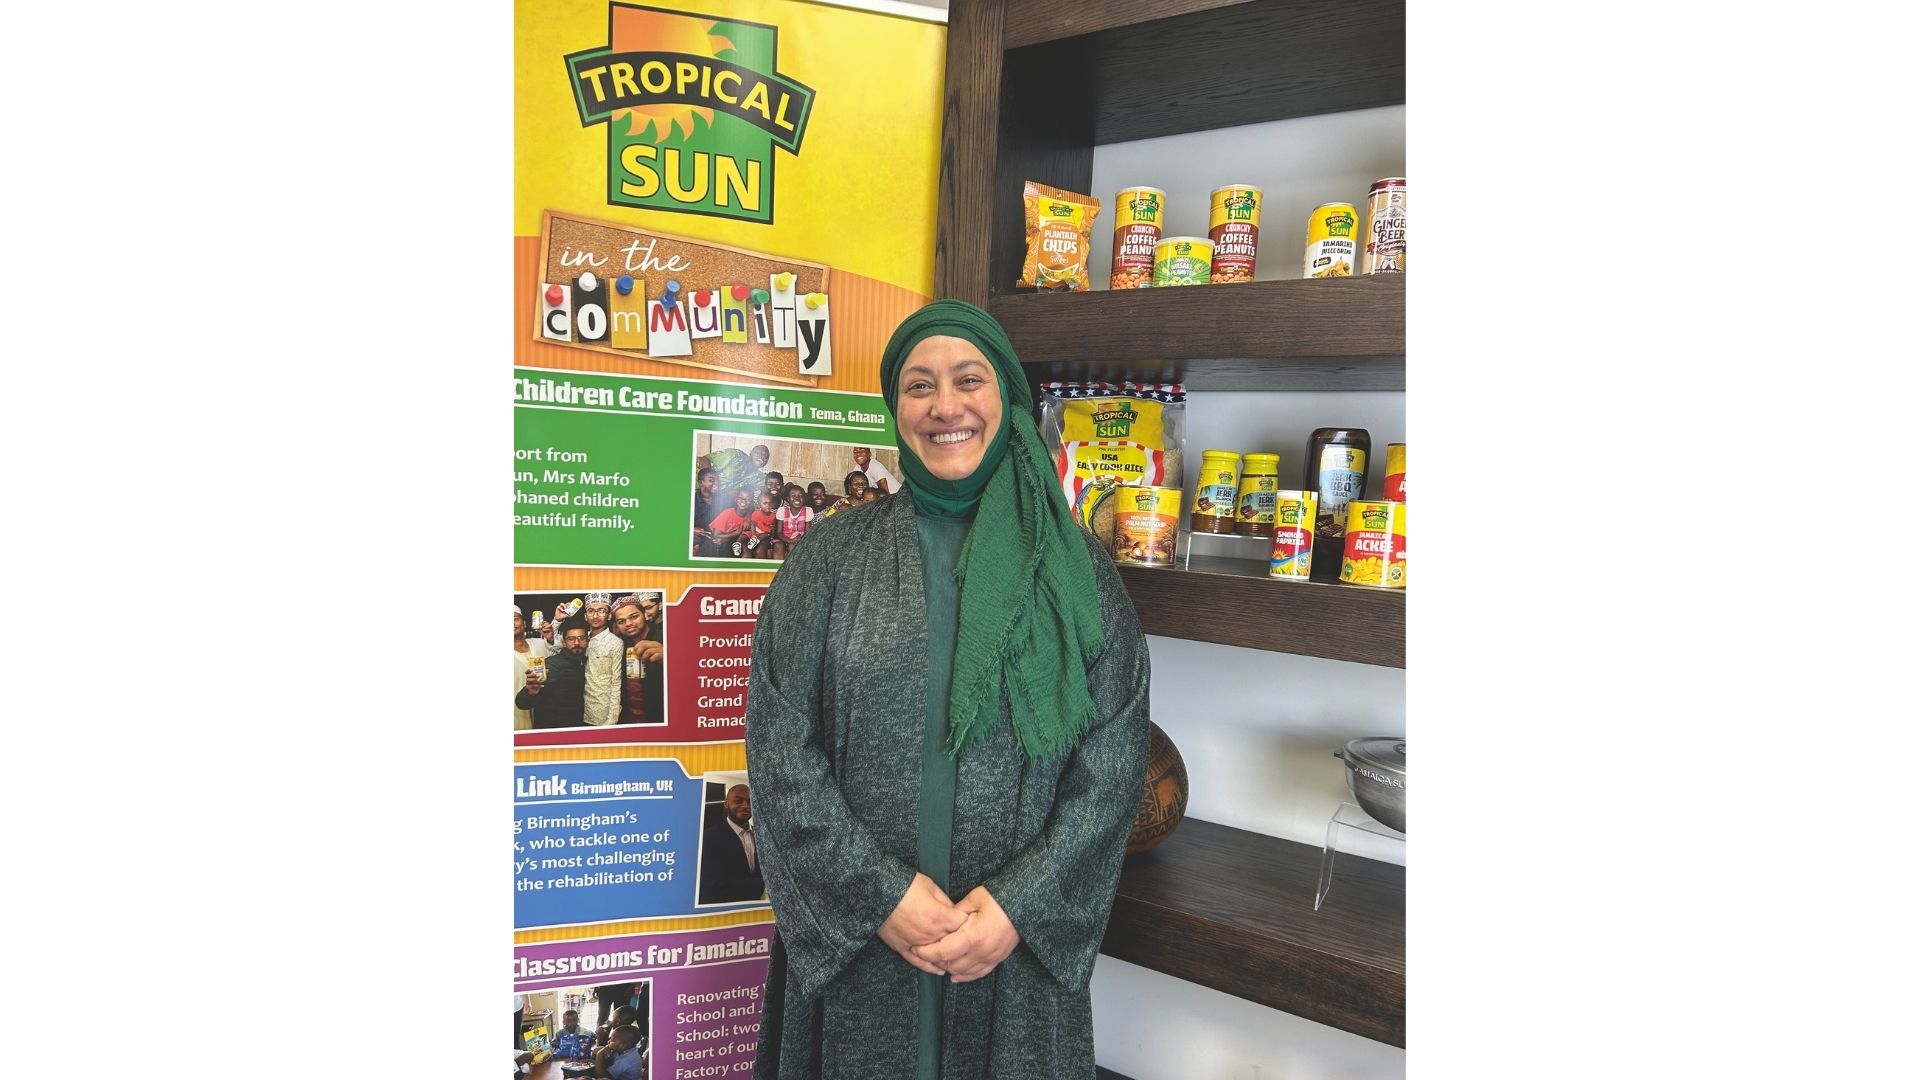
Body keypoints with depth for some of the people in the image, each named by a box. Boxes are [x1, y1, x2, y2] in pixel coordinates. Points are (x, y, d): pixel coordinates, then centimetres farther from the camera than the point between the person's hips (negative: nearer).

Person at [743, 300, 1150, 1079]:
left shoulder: (1072, 564, 0)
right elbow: (779, 746, -5)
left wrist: (1022, 903, -12)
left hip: (1021, 945, 1)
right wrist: (879, 893, -12)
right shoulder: (833, 556, -1)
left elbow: (1115, 757, -4)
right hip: (856, 945, 0)